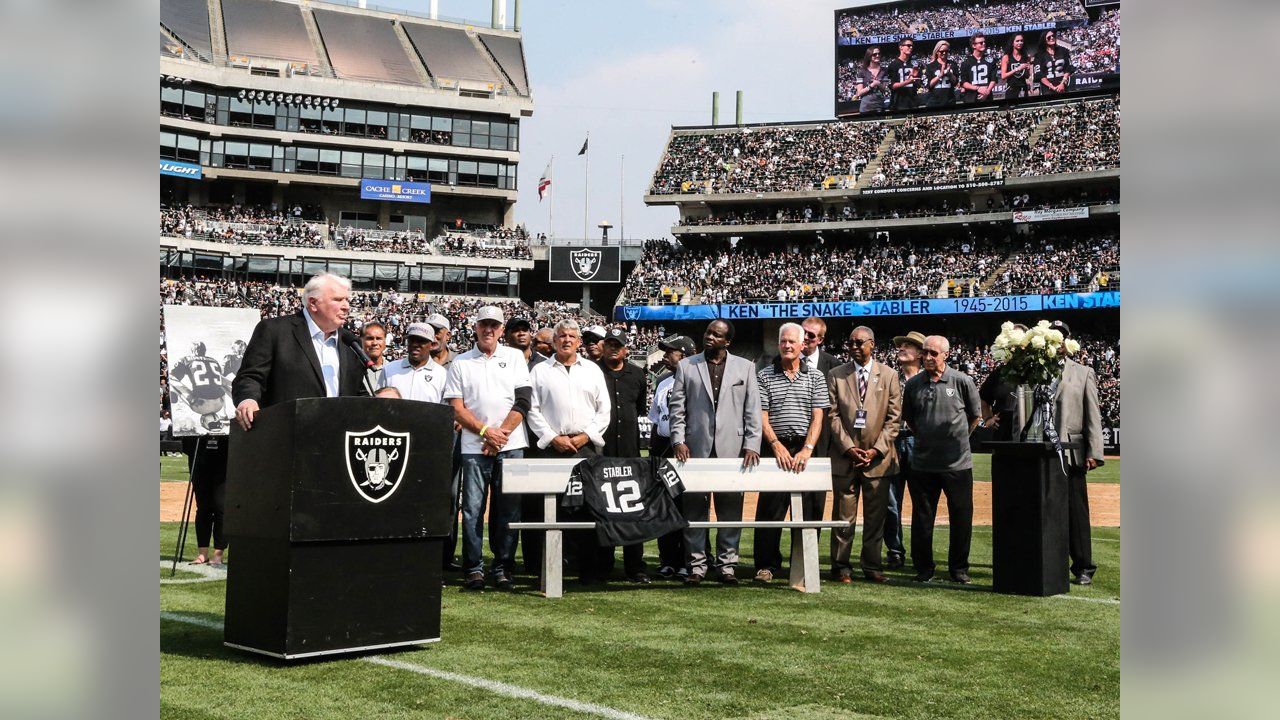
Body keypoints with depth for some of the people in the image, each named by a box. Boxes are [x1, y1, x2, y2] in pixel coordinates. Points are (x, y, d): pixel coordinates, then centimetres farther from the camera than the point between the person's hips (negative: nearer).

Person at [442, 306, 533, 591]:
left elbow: (523, 402, 2)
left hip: (511, 446, 0)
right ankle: (474, 568, 5)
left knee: (508, 509, 1)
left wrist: (500, 434, -7)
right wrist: (485, 432, -9)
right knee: (473, 509, -2)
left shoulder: (515, 357, 10)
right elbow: (456, 408, 3)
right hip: (474, 447, 0)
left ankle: (502, 567, 8)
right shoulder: (460, 363, 9)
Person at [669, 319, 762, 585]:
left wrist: (751, 445, -4)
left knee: (731, 508, 3)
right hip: (696, 449, 0)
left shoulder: (745, 367, 10)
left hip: (732, 449, 0)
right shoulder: (686, 366, 10)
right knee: (695, 508, 2)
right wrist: (678, 441, -4)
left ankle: (727, 564, 11)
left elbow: (752, 410, 5)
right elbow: (677, 408, 7)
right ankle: (696, 565, 9)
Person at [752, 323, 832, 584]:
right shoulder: (764, 376, 7)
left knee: (809, 510, 1)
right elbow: (761, 416, 0)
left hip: (806, 449, 1)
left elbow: (818, 417, 2)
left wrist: (806, 450, -10)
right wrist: (777, 445, -12)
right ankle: (767, 565, 5)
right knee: (770, 508, -3)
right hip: (775, 448, -1)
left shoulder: (815, 377, 8)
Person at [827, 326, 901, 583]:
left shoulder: (889, 375, 6)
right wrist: (848, 448, -9)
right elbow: (833, 416, 2)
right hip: (845, 456, 0)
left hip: (878, 457, 0)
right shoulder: (836, 375, 7)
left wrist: (876, 450, -8)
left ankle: (872, 566, 13)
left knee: (876, 516, 5)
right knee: (843, 516, 0)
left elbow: (894, 417, 2)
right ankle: (841, 567, 7)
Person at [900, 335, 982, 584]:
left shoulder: (962, 381, -3)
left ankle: (959, 568, 17)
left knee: (961, 517, 5)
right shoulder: (913, 384, 3)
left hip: (957, 463, -2)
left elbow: (975, 415, 9)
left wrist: (958, 438, 11)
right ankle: (923, 568, 16)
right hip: (923, 462, 2)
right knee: (922, 518, 6)